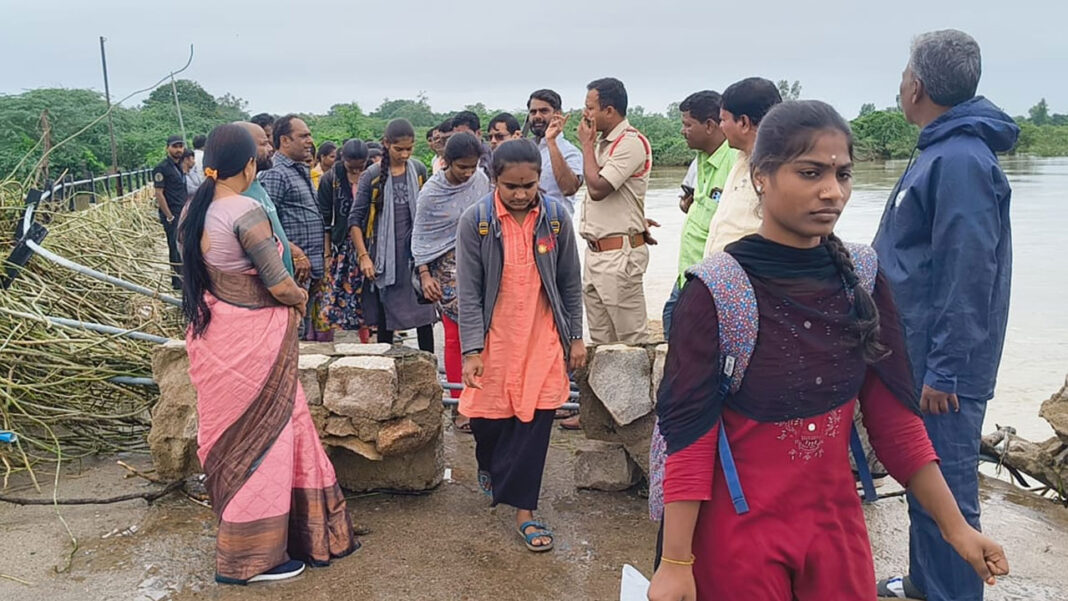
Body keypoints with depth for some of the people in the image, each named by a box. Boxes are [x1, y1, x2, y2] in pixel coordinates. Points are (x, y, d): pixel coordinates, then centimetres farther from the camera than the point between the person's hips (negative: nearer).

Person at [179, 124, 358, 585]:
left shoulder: (193, 211, 4)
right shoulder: (247, 211, -21)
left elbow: (201, 271, 11)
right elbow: (279, 284, -18)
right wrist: (300, 297, 4)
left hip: (211, 334, 8)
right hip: (252, 339, -8)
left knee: (233, 434, 20)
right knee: (262, 436, 6)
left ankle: (236, 528, 36)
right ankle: (253, 555, 18)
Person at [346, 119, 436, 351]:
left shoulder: (419, 171, 5)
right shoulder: (372, 176, -4)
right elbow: (355, 219, -2)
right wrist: (363, 256, -10)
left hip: (416, 253, 2)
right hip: (385, 257, -2)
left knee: (423, 314, 2)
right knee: (385, 317, 6)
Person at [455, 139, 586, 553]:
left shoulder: (556, 216, -5)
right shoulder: (475, 221, -10)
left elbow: (571, 282, 4)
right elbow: (468, 291, -8)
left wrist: (576, 337, 5)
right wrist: (471, 351, -11)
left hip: (542, 339, 1)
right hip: (494, 337, -1)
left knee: (535, 421, 1)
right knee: (487, 419, 8)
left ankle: (522, 509, 15)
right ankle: (490, 467, 44)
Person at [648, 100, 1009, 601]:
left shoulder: (862, 277, -4)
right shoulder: (715, 291, -17)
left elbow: (894, 417, 2)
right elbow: (689, 435, -17)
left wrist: (955, 526, 5)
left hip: (837, 521, 5)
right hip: (740, 528, -4)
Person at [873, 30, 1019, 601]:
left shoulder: (959, 160, -20)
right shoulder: (943, 152, 11)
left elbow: (968, 273, -24)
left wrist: (944, 369, -22)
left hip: (939, 364, -10)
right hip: (916, 351, 10)